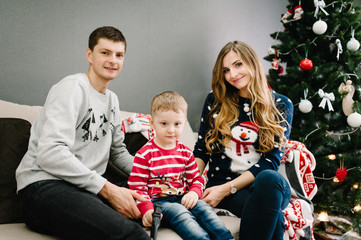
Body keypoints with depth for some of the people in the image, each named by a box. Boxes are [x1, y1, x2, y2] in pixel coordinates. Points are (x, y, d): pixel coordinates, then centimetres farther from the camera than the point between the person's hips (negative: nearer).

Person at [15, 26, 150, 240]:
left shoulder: (112, 99, 21)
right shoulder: (72, 88, -7)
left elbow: (118, 151, 28)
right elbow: (50, 153, -21)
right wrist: (107, 190, -22)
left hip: (88, 189, 9)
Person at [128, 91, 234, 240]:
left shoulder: (185, 152, 13)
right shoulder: (144, 154, -3)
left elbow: (196, 178, 20)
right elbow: (136, 186, -4)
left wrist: (194, 192, -4)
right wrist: (147, 209, -19)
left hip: (183, 198, 5)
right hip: (158, 200, -5)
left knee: (204, 208, -22)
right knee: (182, 214, -32)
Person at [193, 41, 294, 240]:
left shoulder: (281, 105, 6)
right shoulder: (215, 101, 10)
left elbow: (271, 160, -3)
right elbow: (201, 150, 11)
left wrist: (227, 188, -14)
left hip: (259, 182, 1)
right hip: (220, 181, -1)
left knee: (270, 178, -39)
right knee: (272, 218, -34)